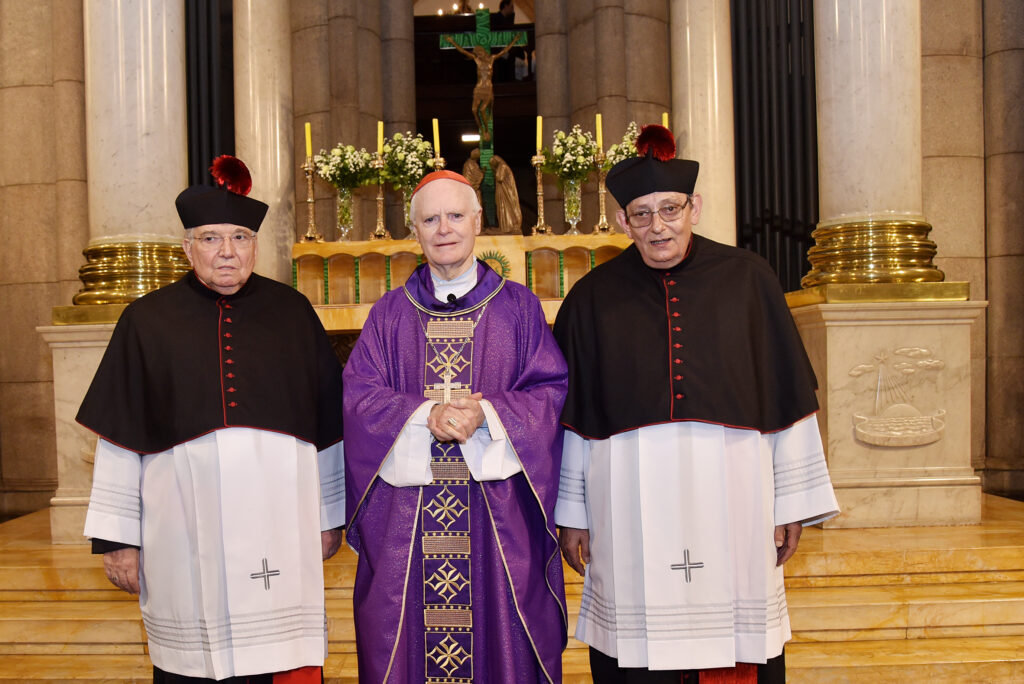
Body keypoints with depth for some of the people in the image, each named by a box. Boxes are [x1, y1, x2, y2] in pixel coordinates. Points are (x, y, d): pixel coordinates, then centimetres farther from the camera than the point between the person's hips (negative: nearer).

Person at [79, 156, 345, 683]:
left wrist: (329, 515, 10)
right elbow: (121, 440, 5)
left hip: (278, 530, 0)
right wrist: (118, 538, 3)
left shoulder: (292, 313, 6)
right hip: (185, 536, 0)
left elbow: (327, 421, 9)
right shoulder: (148, 322, 5)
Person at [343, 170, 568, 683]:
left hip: (498, 510, -1)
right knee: (405, 637, 7)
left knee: (503, 637, 4)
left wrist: (487, 413, -17)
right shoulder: (390, 313, 9)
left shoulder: (518, 306, 6)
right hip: (407, 518, 1)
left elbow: (551, 391, 0)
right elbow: (359, 393, 1)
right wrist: (427, 415, -16)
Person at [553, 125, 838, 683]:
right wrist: (571, 513, 5)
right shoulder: (593, 299, 4)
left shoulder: (746, 280, 4)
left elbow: (787, 396, 5)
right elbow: (571, 416, 6)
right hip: (632, 518, 0)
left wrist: (792, 501, 5)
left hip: (730, 505, 0)